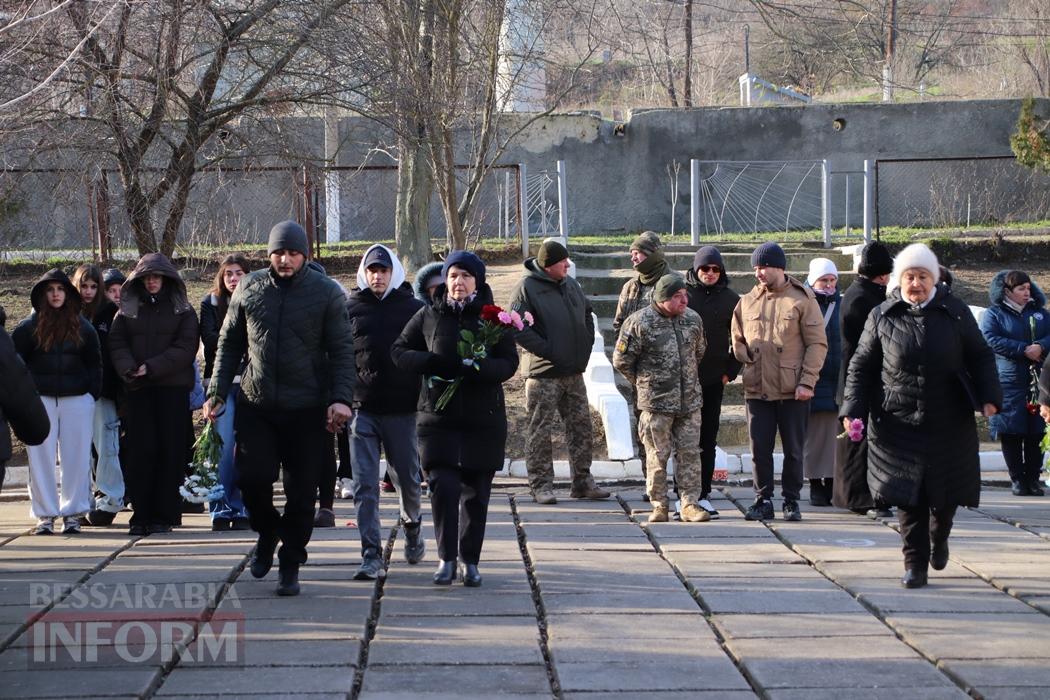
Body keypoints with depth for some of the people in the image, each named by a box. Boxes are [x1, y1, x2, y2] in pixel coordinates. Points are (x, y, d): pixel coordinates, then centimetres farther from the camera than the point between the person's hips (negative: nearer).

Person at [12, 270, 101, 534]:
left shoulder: (82, 327, 7)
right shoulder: (29, 327, 2)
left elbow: (94, 364, 11)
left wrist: (92, 394, 2)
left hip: (77, 400, 1)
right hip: (40, 400, -1)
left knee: (76, 458, 1)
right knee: (41, 459, 0)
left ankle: (73, 513, 9)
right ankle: (45, 514, 6)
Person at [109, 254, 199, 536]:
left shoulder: (182, 311, 6)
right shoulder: (127, 311, 13)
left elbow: (185, 348, -4)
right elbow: (117, 344, 4)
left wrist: (151, 368, -14)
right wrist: (129, 370, -15)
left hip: (172, 388, -2)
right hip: (137, 390, 2)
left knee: (170, 451, -3)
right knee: (140, 451, -3)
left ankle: (164, 516, 1)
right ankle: (141, 516, -1)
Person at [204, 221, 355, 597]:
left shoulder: (327, 293, -2)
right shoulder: (249, 288, 6)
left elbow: (342, 350, -3)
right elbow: (229, 344, 13)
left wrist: (341, 398, -16)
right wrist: (217, 393, 6)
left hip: (307, 410, -2)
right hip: (256, 406, 2)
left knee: (301, 491, 2)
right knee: (252, 477, -6)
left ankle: (290, 565, 16)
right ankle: (267, 532, 25)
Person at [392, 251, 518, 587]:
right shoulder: (428, 316, 6)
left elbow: (509, 363, -3)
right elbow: (399, 351, 8)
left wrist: (476, 368, -23)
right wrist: (432, 363, -11)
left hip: (483, 419, 0)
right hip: (438, 416, 0)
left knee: (476, 491, 5)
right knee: (443, 486, -13)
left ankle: (470, 561, 17)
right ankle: (447, 559, -2)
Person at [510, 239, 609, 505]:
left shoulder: (571, 285, 11)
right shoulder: (527, 288, -10)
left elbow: (587, 315, 24)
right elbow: (519, 329, -16)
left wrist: (586, 347, 12)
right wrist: (547, 351, -18)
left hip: (574, 373, 7)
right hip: (543, 373, -7)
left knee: (581, 426, 9)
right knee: (540, 430, -1)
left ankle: (583, 481, 18)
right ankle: (541, 485, 4)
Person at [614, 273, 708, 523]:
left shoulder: (693, 319, 4)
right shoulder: (639, 323, -11)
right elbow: (621, 361, -3)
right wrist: (644, 383, 5)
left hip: (690, 401, 4)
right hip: (656, 403, -4)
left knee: (690, 453, 4)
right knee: (657, 456, 3)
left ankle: (689, 504, 10)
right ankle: (659, 506, 11)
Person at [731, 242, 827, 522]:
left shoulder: (802, 300, -3)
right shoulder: (747, 301, 9)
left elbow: (817, 344, -5)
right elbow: (737, 340, 20)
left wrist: (807, 382, -12)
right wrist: (749, 360, 1)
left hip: (793, 392, -3)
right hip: (757, 389, 3)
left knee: (793, 450, 5)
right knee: (759, 449, 5)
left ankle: (791, 501, 15)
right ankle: (763, 501, 14)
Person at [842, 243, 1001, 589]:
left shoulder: (955, 312, 2)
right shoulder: (883, 317, 1)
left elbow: (980, 356, 7)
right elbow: (861, 366, 6)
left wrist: (988, 397, -7)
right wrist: (854, 409, -3)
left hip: (949, 422, 1)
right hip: (900, 424, -1)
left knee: (946, 490, 9)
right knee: (908, 496, -6)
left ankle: (939, 538, 40)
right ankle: (915, 565, 3)